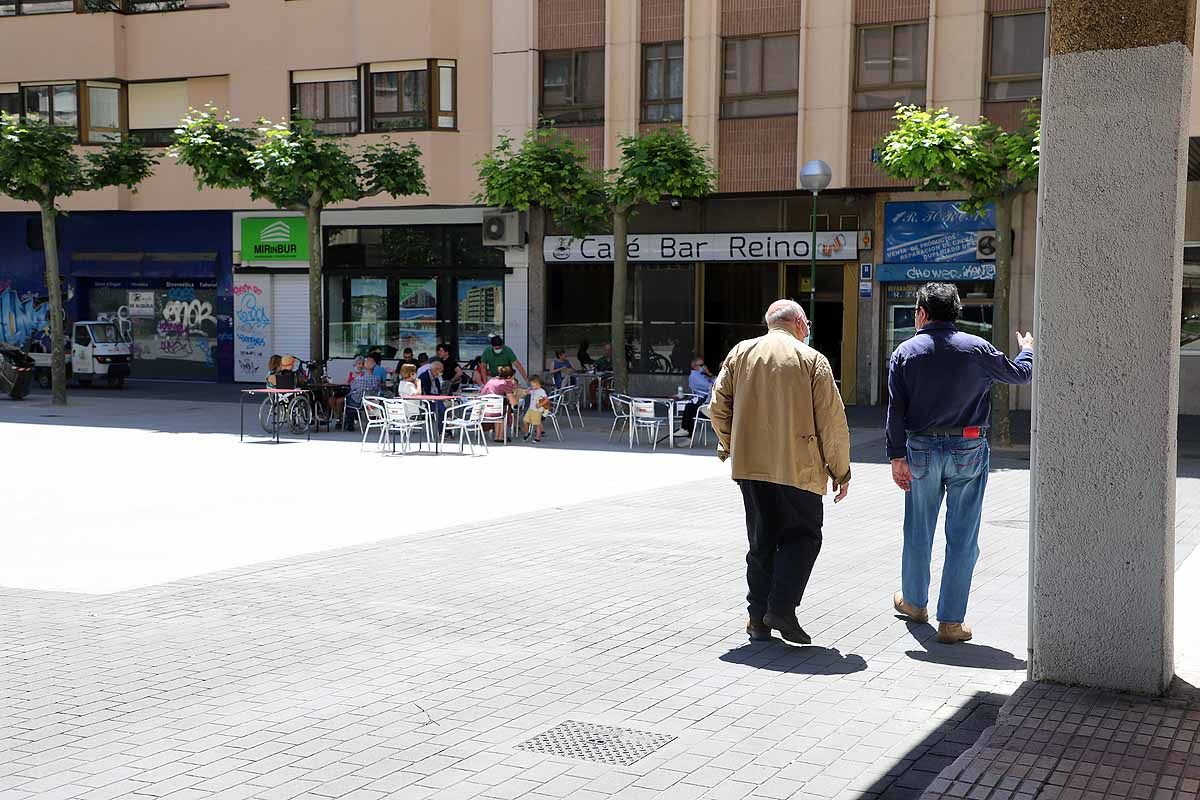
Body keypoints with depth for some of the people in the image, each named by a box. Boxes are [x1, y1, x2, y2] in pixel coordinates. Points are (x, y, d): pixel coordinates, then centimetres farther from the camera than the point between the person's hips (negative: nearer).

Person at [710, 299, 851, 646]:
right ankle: (781, 607, -6)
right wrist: (841, 471, 3)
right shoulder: (812, 360, -2)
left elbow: (718, 405, 7)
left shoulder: (740, 352, 8)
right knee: (802, 536, 8)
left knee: (761, 540, 13)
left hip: (750, 464, 4)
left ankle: (758, 617, 12)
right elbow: (832, 420, -4)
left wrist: (729, 445, 22)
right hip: (798, 467, -4)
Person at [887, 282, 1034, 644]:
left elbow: (896, 409, -6)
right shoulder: (976, 348, -3)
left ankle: (914, 602, 34)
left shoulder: (905, 352, -2)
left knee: (918, 531, 18)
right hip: (968, 451, -1)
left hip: (921, 451, 1)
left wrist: (897, 456, -2)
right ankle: (951, 621, 4)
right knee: (962, 538, 3)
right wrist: (1027, 350, 32)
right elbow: (1020, 374, 11)